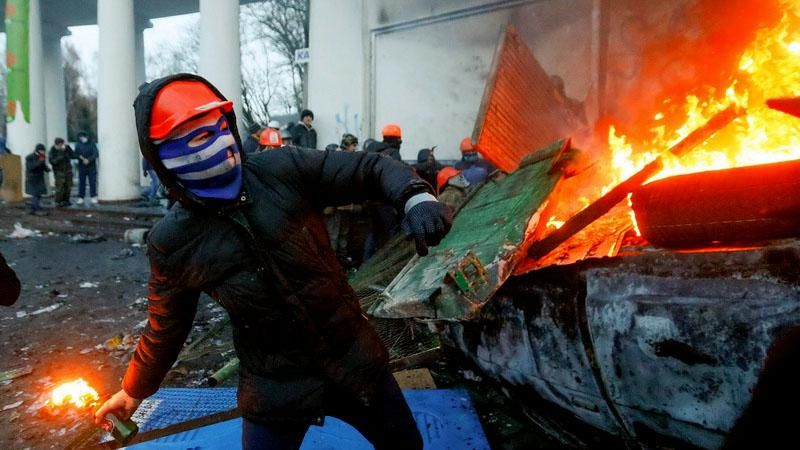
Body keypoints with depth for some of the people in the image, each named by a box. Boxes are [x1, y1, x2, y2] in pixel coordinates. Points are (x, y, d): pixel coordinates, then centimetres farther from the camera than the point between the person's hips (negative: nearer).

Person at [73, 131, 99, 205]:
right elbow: (75, 155, 6)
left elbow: (95, 154, -9)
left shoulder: (92, 144, 0)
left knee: (92, 182, -1)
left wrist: (88, 160, -22)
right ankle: (81, 198, 8)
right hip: (81, 167, 2)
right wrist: (80, 157, -16)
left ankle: (94, 197, 5)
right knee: (81, 183, 3)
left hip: (91, 167, -2)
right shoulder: (78, 145, 7)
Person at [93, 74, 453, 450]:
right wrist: (135, 390, 19)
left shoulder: (285, 170, -12)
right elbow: (165, 327, 6)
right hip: (275, 390, -1)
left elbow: (370, 169, -7)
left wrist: (416, 197, -27)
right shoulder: (173, 242, -10)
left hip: (355, 359, 2)